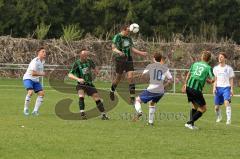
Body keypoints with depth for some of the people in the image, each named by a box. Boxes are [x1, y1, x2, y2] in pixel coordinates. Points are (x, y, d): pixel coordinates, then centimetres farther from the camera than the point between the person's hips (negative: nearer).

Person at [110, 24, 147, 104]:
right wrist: (118, 52, -31)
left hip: (128, 60, 4)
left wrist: (141, 53, 12)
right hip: (120, 60, -4)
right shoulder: (117, 37, -6)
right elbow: (113, 48, -10)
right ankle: (112, 91, 36)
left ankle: (132, 98, -9)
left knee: (130, 77, -8)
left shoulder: (128, 38, 12)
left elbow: (132, 48, 20)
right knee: (118, 78, 5)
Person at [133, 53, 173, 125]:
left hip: (151, 90, -4)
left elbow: (143, 75, -3)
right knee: (152, 103, 30)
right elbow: (170, 79, 8)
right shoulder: (165, 67, 10)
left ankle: (139, 111, -17)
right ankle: (151, 121, 27)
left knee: (137, 100, 12)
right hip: (161, 91, 4)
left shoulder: (150, 66, 4)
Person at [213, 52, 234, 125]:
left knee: (226, 102, -27)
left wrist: (232, 89, -2)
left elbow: (231, 80, 5)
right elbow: (215, 80, 13)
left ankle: (228, 119, -27)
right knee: (217, 106, 5)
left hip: (226, 87, -3)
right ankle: (219, 117, 34)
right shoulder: (216, 68, 10)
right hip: (218, 88, 3)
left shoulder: (229, 68, 2)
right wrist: (214, 88, 1)